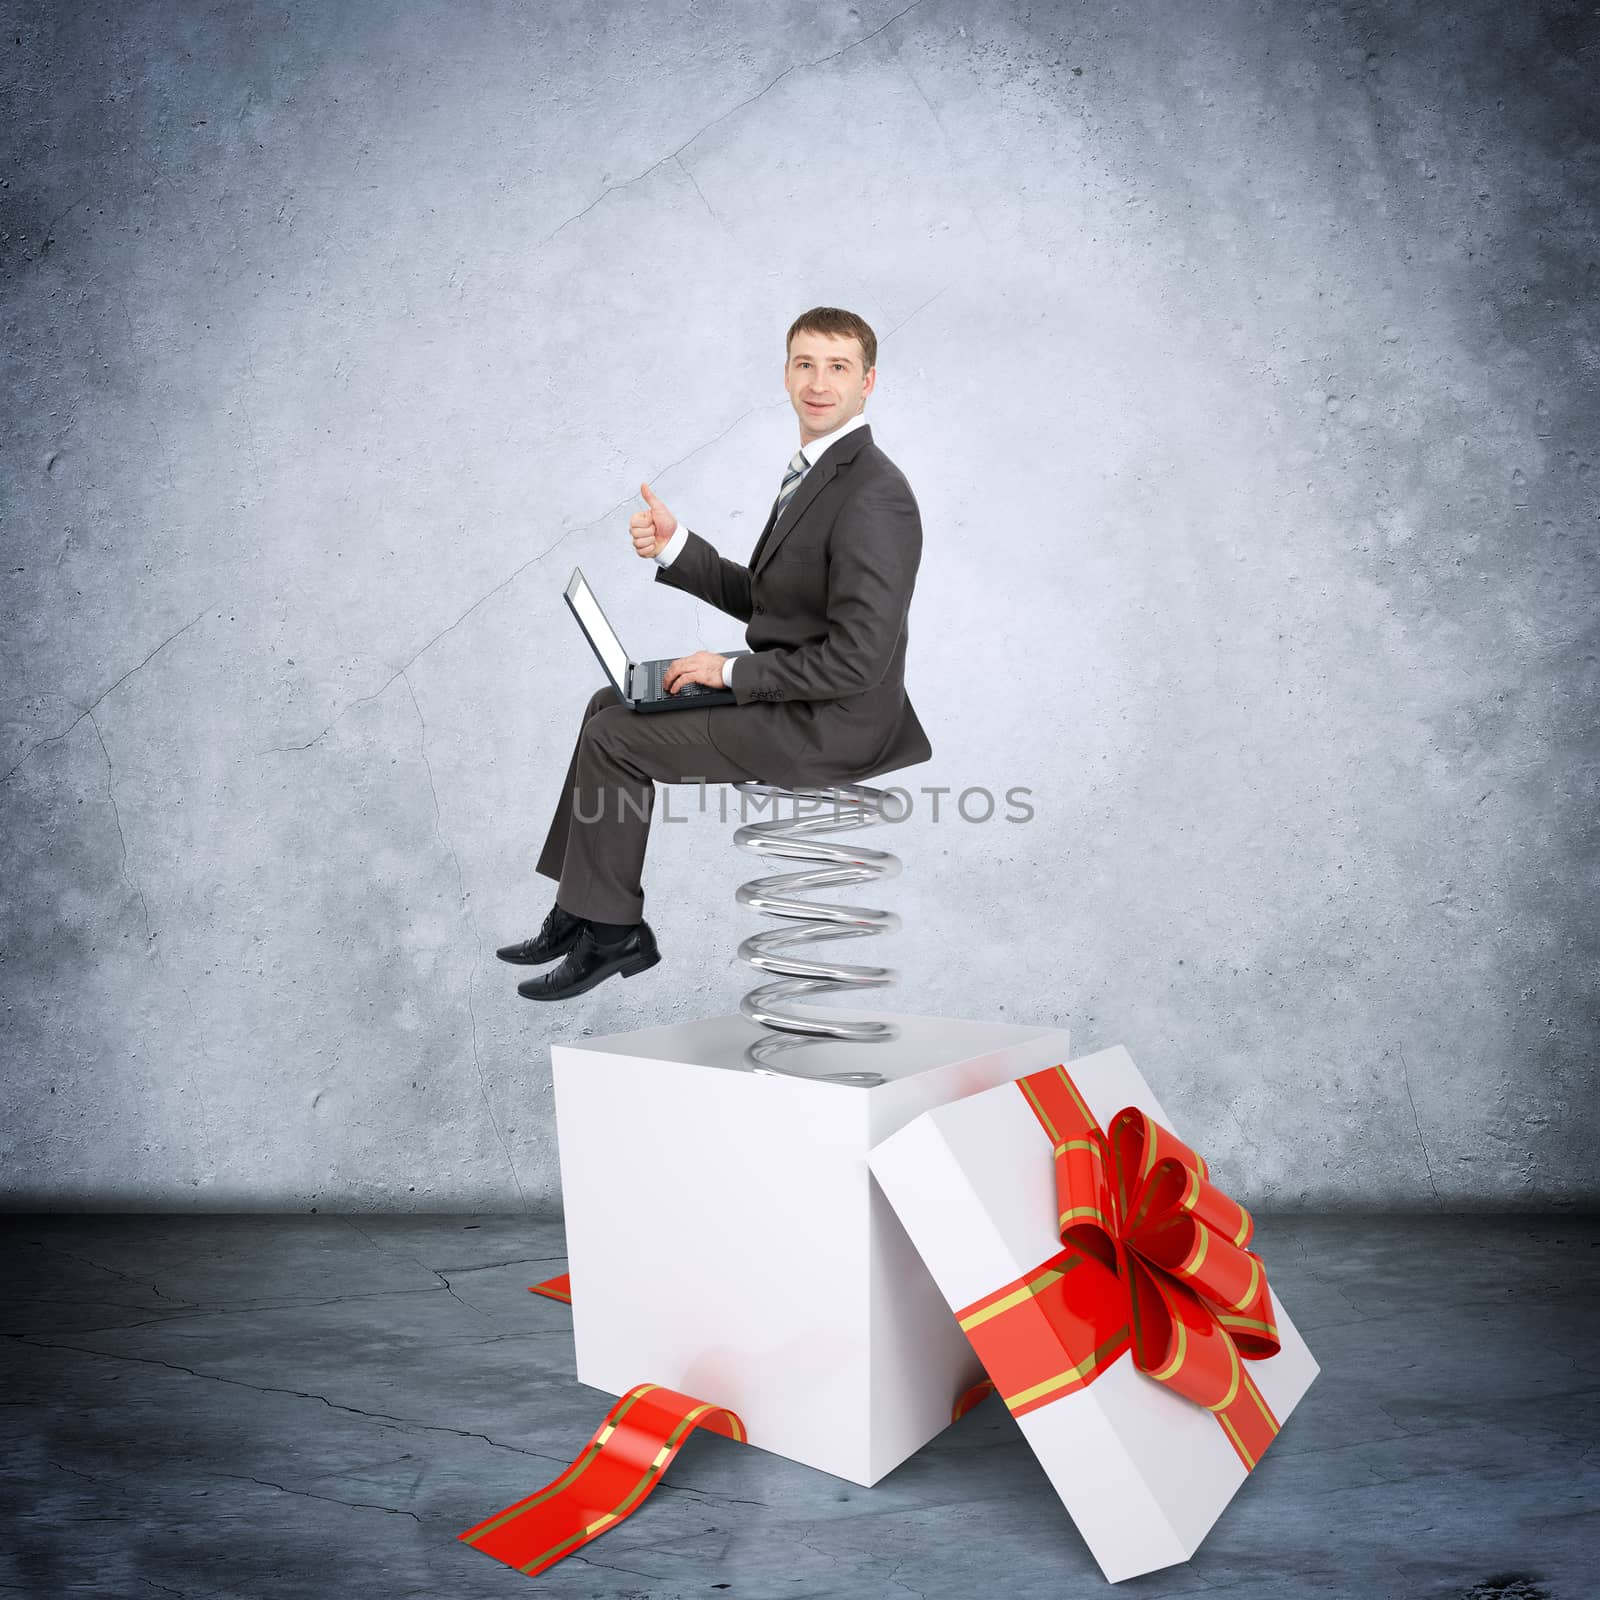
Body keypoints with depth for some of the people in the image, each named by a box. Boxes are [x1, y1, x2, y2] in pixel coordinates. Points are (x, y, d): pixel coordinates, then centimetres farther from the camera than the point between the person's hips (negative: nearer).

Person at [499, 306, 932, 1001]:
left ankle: (613, 930, 7)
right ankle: (583, 910, 17)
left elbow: (857, 657, -26)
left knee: (615, 738, -10)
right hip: (793, 700, 10)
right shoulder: (816, 471, 11)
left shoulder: (873, 495, -21)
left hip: (828, 726, -10)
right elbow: (760, 599, 15)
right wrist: (673, 547, 1)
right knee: (612, 703, 15)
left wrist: (732, 671, -17)